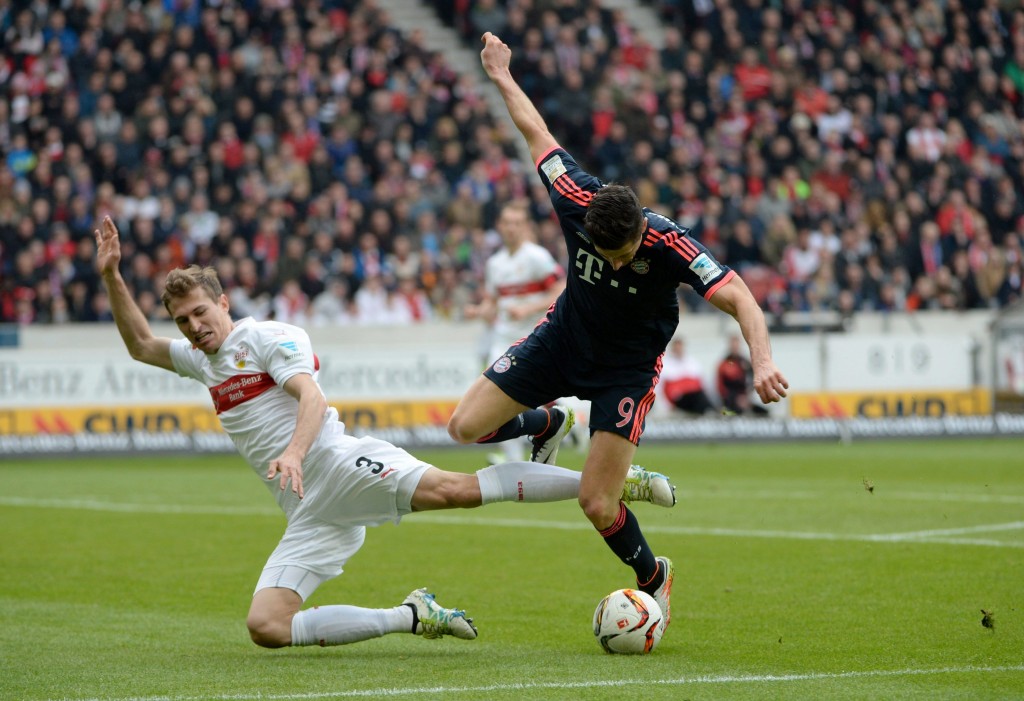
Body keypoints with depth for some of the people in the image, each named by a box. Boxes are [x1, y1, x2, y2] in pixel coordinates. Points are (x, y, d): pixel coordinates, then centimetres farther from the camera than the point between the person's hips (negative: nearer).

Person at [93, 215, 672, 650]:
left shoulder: (270, 338, 2)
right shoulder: (202, 360, 24)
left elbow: (312, 398, -12)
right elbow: (141, 344, 33)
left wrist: (293, 454, -32)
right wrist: (112, 275, 19)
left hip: (337, 464, -7)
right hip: (308, 515, 7)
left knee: (452, 489, -31)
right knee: (266, 627, -11)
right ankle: (413, 617, -7)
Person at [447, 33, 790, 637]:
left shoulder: (670, 244, -33)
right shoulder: (577, 201, -24)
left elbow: (738, 297, -37)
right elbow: (538, 135, -7)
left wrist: (762, 359, -54)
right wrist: (503, 78, 5)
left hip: (627, 365, -4)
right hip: (565, 337, 4)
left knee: (597, 505, -11)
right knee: (466, 427, -5)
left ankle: (654, 576, 20)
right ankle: (549, 425, 27)